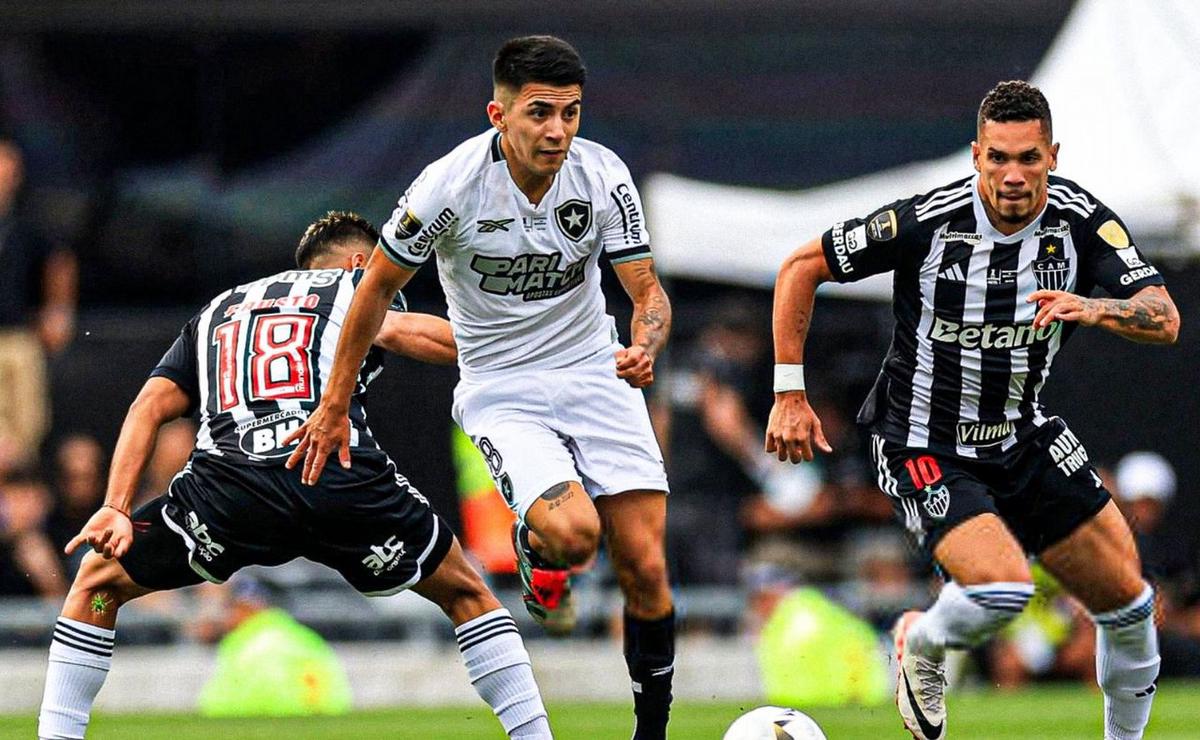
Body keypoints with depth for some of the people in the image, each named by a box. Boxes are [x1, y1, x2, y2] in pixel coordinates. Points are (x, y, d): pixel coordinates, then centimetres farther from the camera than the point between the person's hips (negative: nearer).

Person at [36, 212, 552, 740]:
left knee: (98, 582, 24)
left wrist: (115, 508, 11)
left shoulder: (216, 312, 34)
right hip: (343, 475, -2)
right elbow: (401, 330, 0)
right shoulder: (360, 283, 24)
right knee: (466, 594, 21)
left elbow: (150, 405, 20)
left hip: (226, 480, 2)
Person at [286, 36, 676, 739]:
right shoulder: (451, 186, -19)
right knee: (572, 533, -29)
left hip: (596, 375, 3)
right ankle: (536, 559, 9)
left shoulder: (603, 176, -11)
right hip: (502, 390, -3)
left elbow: (649, 292, -5)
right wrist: (334, 408, 1)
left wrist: (644, 349, -29)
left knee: (645, 570, -6)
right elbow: (378, 287, -5)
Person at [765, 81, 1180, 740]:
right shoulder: (926, 221, -22)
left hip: (1022, 436, 5)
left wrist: (1092, 308, -40)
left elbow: (1163, 320, -19)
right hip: (922, 447, -5)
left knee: (1127, 598, 3)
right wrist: (790, 396, -12)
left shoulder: (1081, 218, -11)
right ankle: (922, 645, 8)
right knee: (1002, 586, -27)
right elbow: (801, 267, -10)